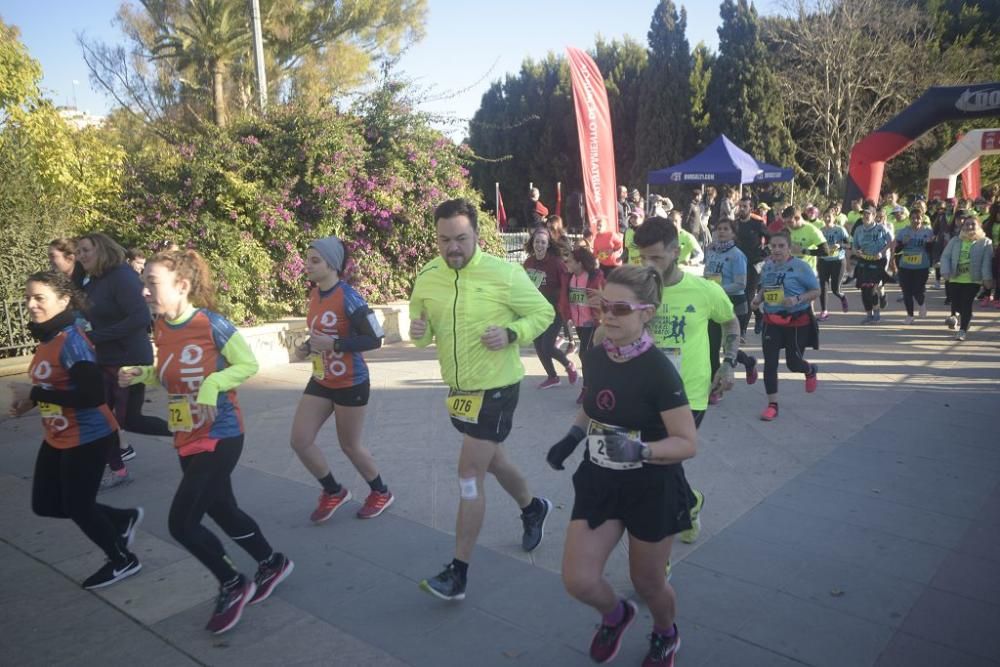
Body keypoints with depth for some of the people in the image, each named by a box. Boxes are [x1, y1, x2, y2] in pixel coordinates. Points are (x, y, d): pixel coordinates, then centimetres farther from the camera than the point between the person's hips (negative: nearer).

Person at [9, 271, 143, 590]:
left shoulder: (72, 341, -23)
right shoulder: (46, 338, 5)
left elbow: (92, 395, -30)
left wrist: (34, 394, -24)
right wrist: (31, 402, 1)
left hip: (88, 438, -9)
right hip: (57, 438, 9)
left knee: (77, 507, 4)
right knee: (44, 504, 16)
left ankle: (123, 561, 28)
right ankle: (123, 519, 34)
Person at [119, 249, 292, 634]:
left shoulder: (211, 323, -19)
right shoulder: (161, 327, 2)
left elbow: (248, 364, -13)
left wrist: (214, 383, -27)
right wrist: (142, 375, -3)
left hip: (220, 436, -8)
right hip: (186, 439, 8)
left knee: (181, 522, -7)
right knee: (222, 511, 18)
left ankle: (233, 587, 15)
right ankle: (273, 565, 40)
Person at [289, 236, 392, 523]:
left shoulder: (348, 297, -21)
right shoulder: (315, 294, 3)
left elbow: (374, 339, -22)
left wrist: (334, 344, -29)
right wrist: (307, 347, 0)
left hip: (350, 384, -7)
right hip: (321, 381, 7)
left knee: (349, 446, 8)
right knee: (299, 441, 3)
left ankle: (381, 493, 34)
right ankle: (334, 492, 26)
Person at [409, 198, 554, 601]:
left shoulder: (505, 274, -16)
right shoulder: (427, 277, -3)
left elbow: (543, 313, -5)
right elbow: (422, 330, 8)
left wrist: (511, 333, -23)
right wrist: (419, 332, -16)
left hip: (495, 389, -6)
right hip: (458, 388, 6)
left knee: (469, 476, -6)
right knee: (492, 460, 24)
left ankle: (458, 573, 7)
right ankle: (533, 508, 53)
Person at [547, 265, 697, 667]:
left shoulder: (658, 369, -22)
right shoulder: (594, 357, -5)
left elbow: (687, 443, -19)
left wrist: (639, 450, -35)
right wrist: (573, 437, -3)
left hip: (651, 489, -4)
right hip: (600, 481, 5)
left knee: (646, 581, 14)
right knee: (577, 580, 0)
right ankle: (615, 614, 36)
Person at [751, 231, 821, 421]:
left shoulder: (800, 266, -12)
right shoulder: (767, 266, 3)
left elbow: (816, 291, -7)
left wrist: (798, 299, -23)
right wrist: (759, 298, -1)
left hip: (797, 321, -4)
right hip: (772, 321, 4)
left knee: (793, 363, 5)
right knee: (770, 362, -2)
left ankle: (811, 370, 44)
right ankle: (772, 405, 9)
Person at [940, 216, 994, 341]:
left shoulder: (985, 242, 1)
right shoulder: (955, 241, 7)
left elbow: (987, 261, -7)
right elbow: (945, 256, 4)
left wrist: (987, 278, -15)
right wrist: (945, 272, -10)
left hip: (973, 280, -2)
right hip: (955, 278, 2)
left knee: (967, 304, -6)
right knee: (956, 302, 3)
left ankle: (963, 330, 5)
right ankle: (955, 315, 38)